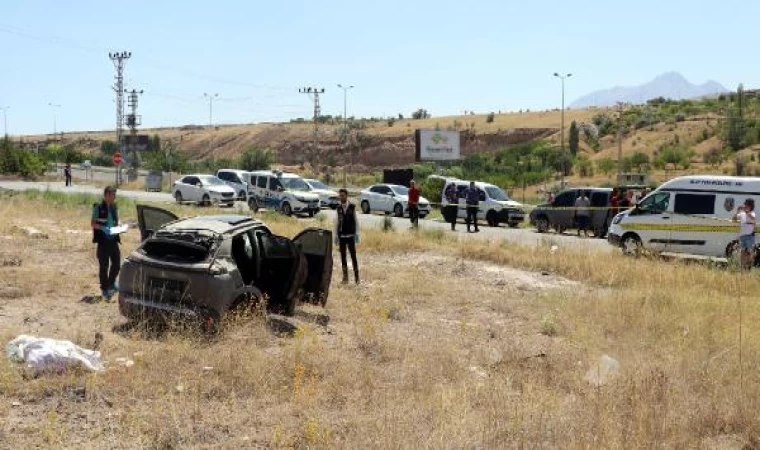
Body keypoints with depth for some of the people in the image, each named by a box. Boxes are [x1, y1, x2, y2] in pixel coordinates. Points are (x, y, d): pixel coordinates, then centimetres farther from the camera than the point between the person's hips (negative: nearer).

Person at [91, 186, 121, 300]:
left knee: (116, 262, 4)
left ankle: (111, 284, 27)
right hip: (103, 240, -5)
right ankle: (104, 289, 11)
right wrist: (103, 228, -23)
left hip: (113, 239, 5)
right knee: (104, 265, 1)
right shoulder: (99, 207, -7)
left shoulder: (114, 207, 10)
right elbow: (93, 223, -7)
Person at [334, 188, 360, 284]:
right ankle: (345, 277, 12)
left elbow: (356, 221, 0)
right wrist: (336, 235, 5)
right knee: (343, 256, 5)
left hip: (350, 235, -3)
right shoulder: (338, 209, 6)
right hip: (341, 236, 3)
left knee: (353, 256, -2)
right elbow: (336, 222, 9)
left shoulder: (352, 207, -2)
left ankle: (356, 276, 3)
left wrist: (357, 234, -3)